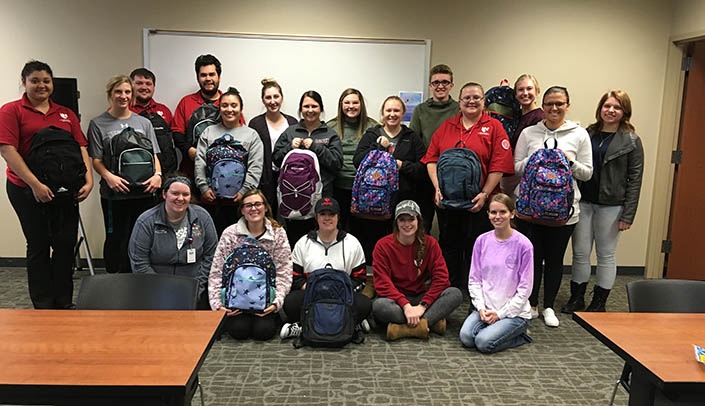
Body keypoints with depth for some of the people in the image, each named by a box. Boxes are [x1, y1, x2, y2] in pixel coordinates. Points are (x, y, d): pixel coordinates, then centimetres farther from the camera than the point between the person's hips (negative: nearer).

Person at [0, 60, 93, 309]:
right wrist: (35, 184, -18)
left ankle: (64, 302, 21)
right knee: (39, 246, 6)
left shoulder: (66, 114, 12)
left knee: (66, 244, 6)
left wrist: (89, 180, -6)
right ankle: (43, 306, 19)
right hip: (27, 190, -3)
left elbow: (81, 149, 8)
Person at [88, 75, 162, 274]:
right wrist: (109, 176, -19)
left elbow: (154, 154, 11)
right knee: (116, 239, 4)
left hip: (144, 192, 2)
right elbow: (96, 160, 0)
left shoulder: (144, 123, 14)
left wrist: (157, 174, -8)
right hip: (114, 193, -2)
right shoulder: (98, 124, 6)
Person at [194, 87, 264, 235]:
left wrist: (244, 190, -10)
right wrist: (203, 187, -3)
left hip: (239, 198, -1)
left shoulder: (252, 135, 9)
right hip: (211, 197, 2)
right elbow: (200, 163, 8)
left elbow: (255, 168, 1)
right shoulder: (208, 132, 15)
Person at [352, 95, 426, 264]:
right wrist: (378, 147, -7)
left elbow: (424, 167, 3)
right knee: (372, 243, 0)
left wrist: (403, 165, -10)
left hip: (403, 200, 0)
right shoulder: (371, 135, 14)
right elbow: (357, 161, 0)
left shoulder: (412, 138, 13)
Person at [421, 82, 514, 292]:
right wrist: (438, 188, -7)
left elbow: (499, 166, -7)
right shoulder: (446, 126, 11)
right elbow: (431, 159, 5)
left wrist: (484, 194, -14)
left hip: (478, 203, -3)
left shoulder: (494, 127, 1)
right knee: (448, 247, 13)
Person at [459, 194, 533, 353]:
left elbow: (525, 288, -9)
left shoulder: (523, 245, -11)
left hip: (514, 311, -3)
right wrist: (481, 307, -9)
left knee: (484, 342, -22)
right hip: (485, 308, 4)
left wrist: (500, 314, -12)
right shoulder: (482, 241, 0)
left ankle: (519, 333, 5)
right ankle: (493, 327, 9)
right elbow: (474, 279, 4)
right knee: (466, 337, -20)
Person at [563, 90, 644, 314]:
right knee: (580, 252, 7)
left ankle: (599, 303, 21)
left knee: (606, 254, 8)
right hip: (583, 202, 3)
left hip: (611, 205, -2)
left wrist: (628, 215, -9)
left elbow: (634, 180, -4)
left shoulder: (631, 141, -1)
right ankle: (576, 298, 21)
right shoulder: (587, 134, 7)